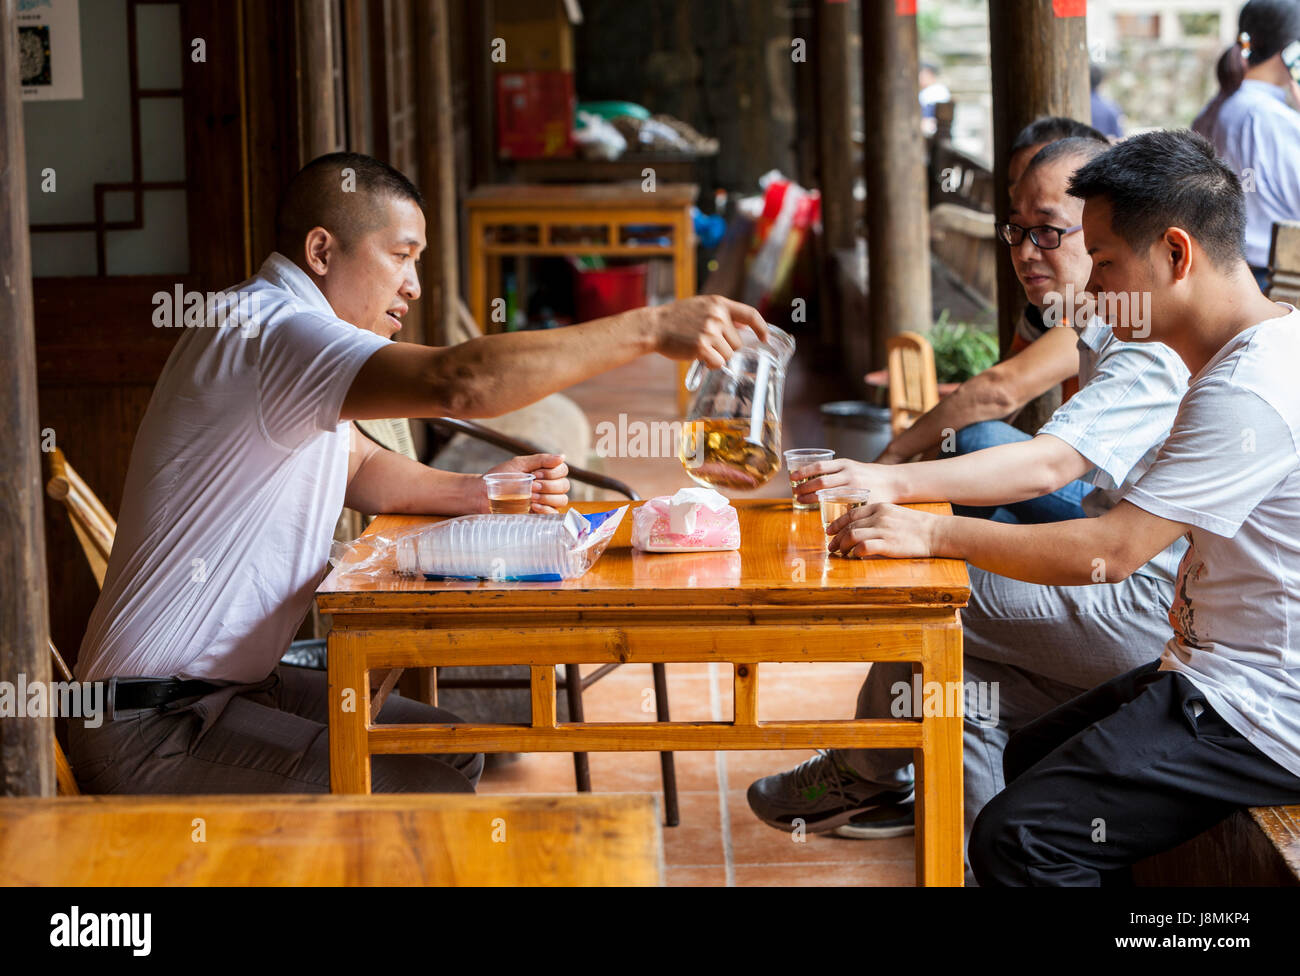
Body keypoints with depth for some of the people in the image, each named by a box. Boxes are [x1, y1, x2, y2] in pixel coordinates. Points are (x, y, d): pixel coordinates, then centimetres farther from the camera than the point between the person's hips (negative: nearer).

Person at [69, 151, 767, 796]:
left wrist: (476, 493, 3)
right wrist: (651, 327, -31)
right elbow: (460, 383, -35)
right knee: (430, 794, -19)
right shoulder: (264, 330, -21)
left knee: (446, 754, 13)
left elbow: (360, 469, 23)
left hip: (233, 683, 11)